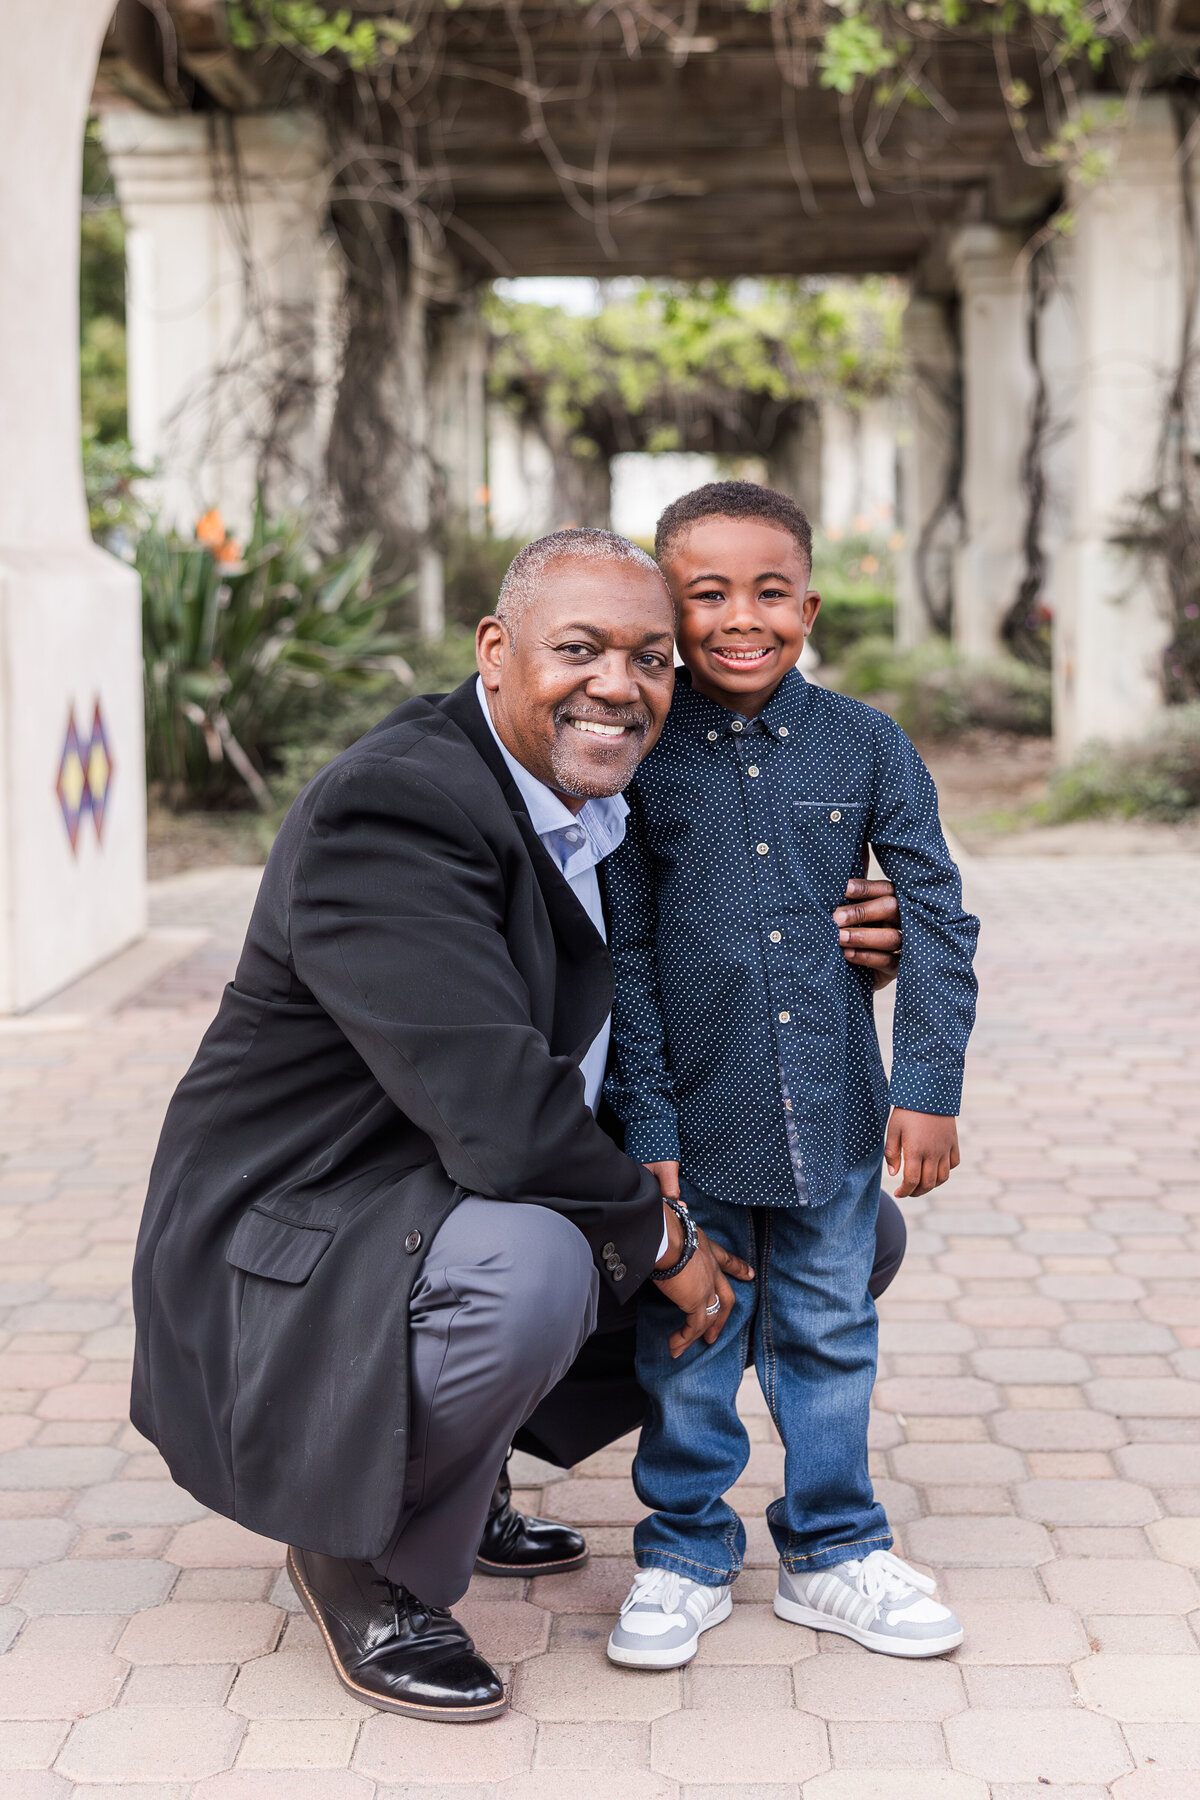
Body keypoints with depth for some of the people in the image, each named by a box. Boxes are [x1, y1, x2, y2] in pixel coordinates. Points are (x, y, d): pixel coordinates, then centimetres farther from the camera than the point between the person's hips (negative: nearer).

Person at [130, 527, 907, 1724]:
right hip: (290, 1240, -9)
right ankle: (361, 1556, -7)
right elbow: (497, 1115, -33)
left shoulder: (612, 814, 4)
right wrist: (657, 1237, -18)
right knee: (527, 1266, -39)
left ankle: (454, 1476, 19)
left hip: (495, 1202, 10)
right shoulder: (391, 805, -25)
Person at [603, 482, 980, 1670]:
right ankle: (685, 1553, 27)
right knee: (686, 1343, 9)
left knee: (829, 1336, 13)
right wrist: (648, 1123, -9)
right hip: (695, 1114, -2)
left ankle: (832, 1551, 30)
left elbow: (936, 921, 2)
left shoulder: (866, 746, -1)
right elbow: (621, 955, -5)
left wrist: (928, 1087, -3)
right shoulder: (633, 758, -6)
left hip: (833, 1113, 2)